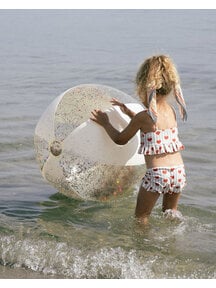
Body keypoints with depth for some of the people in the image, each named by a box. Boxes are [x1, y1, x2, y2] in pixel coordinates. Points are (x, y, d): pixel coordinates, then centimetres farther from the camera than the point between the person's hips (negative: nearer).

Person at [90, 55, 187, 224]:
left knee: (141, 216, 9)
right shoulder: (171, 111, 9)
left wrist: (105, 123, 20)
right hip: (179, 171, 6)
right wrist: (129, 112, 33)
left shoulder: (143, 117, -9)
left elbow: (120, 139, 5)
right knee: (170, 213, 25)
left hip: (156, 174, -6)